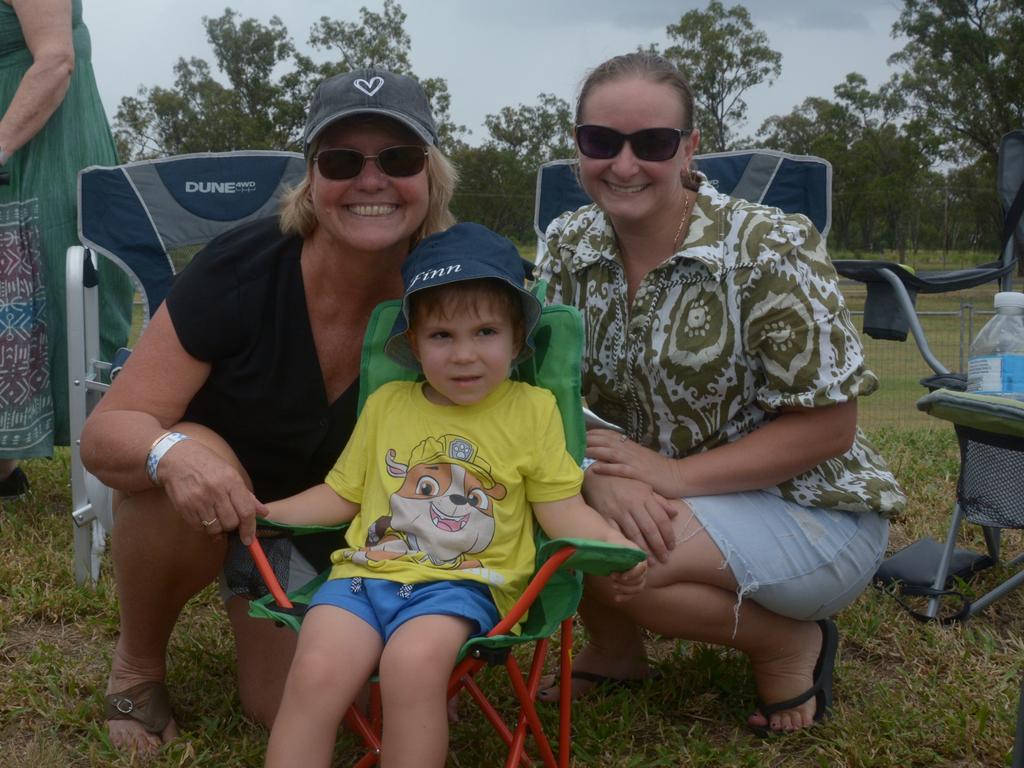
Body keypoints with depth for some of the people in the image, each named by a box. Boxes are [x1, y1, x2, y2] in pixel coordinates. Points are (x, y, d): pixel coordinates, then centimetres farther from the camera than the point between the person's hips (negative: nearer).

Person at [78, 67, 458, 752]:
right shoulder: (240, 270, -28)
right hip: (214, 493, -1)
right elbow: (106, 431, -27)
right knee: (185, 465, -36)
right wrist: (170, 453, -51)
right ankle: (137, 664, -6)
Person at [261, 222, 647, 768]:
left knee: (414, 662, -34)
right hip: (366, 574, 3)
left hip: (462, 584, -2)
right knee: (315, 673, -25)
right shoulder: (386, 403, 15)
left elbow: (562, 508, 5)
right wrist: (262, 511, 11)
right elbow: (343, 494, 22)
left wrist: (615, 547, -13)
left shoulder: (533, 409, 8)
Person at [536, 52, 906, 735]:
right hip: (658, 503, 5)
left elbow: (828, 426, -17)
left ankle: (789, 645, -2)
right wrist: (599, 474, -24)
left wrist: (672, 475, -24)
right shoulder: (569, 245, -4)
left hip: (814, 510, -5)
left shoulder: (769, 247, -20)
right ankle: (615, 649, 8)